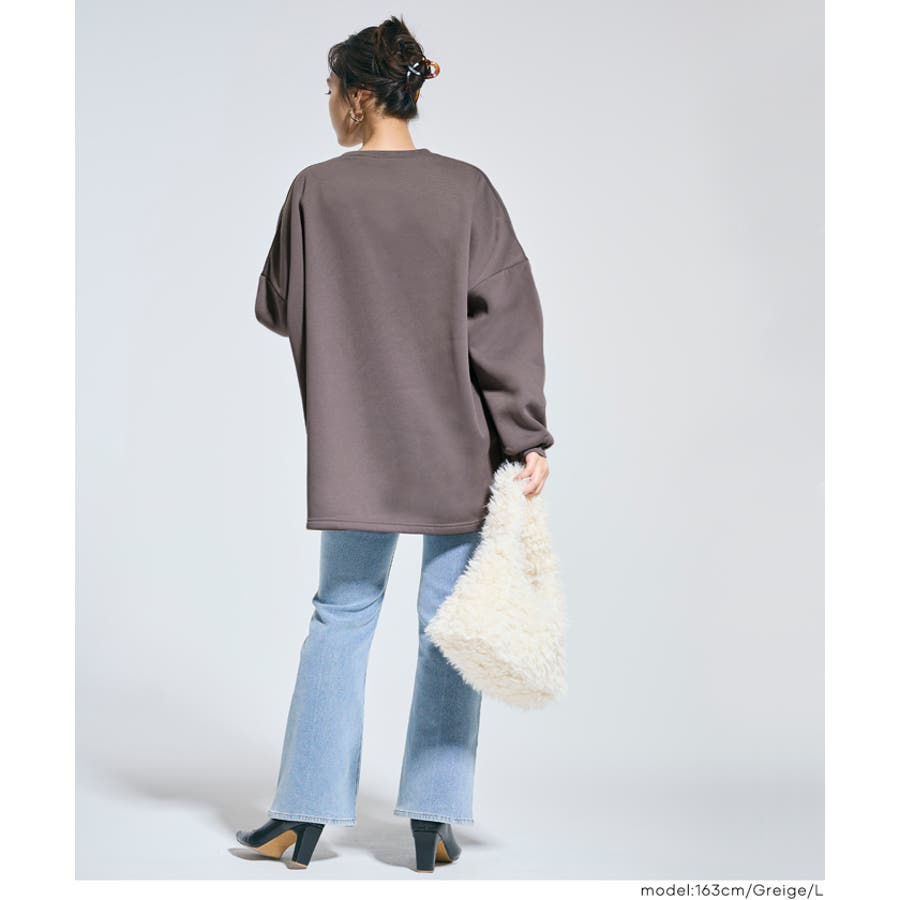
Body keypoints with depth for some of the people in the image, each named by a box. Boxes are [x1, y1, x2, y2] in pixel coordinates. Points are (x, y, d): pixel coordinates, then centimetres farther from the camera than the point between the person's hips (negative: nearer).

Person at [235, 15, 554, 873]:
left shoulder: (316, 190, -3)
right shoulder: (466, 188, -4)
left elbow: (277, 307, 7)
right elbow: (506, 312, -8)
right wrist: (527, 435, -7)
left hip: (354, 442, 1)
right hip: (457, 446, 0)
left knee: (341, 615, 11)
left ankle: (306, 813, 14)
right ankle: (432, 822, 11)